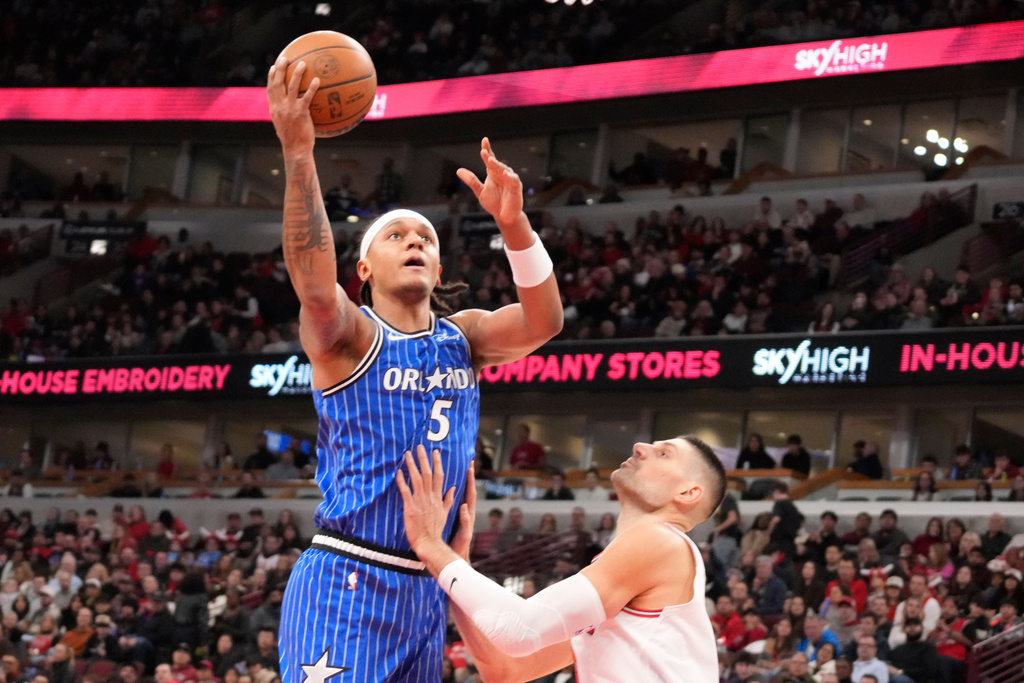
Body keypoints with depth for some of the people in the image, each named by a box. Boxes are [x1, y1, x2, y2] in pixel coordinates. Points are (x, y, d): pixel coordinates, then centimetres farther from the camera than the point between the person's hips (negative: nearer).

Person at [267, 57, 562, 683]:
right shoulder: (347, 334, -4)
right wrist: (298, 154, -35)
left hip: (425, 590, 6)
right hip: (345, 583, -6)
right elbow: (315, 286, -26)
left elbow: (542, 321, -6)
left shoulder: (462, 338, 12)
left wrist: (514, 223, -24)